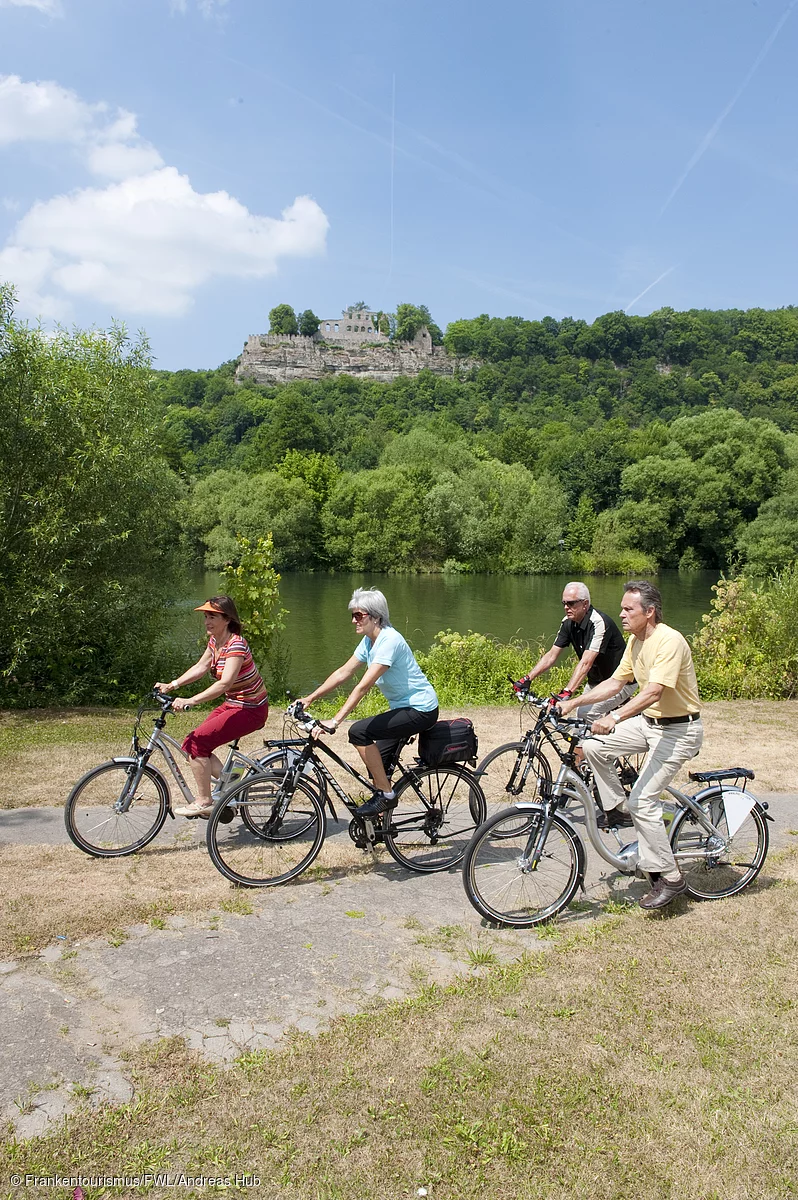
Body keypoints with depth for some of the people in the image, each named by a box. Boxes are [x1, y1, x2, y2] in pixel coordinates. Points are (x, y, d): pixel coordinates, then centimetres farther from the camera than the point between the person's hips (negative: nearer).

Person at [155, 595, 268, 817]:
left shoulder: (236, 645, -25)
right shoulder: (214, 641, 4)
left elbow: (225, 683, -36)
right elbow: (200, 667, 11)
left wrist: (190, 701, -43)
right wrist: (172, 685, -1)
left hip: (250, 710, -9)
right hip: (233, 704, 9)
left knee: (198, 742, -15)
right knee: (194, 743, 2)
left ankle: (203, 802, -3)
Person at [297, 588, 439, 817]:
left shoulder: (389, 641, -23)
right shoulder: (369, 641, 6)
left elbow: (363, 686, -30)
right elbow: (343, 673, 8)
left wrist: (335, 721, -32)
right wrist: (309, 699, 3)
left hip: (421, 710, -10)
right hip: (403, 707, 10)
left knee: (359, 731, -20)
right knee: (375, 762, 8)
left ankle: (386, 794, -9)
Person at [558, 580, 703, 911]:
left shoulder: (669, 641, -23)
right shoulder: (635, 641, 6)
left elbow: (653, 691, -35)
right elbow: (615, 682, 10)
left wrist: (614, 718, -47)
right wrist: (573, 703, 2)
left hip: (679, 730, -8)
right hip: (648, 722, 9)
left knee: (642, 800, -15)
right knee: (593, 745, -8)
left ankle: (669, 878, 0)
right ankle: (615, 808, 11)